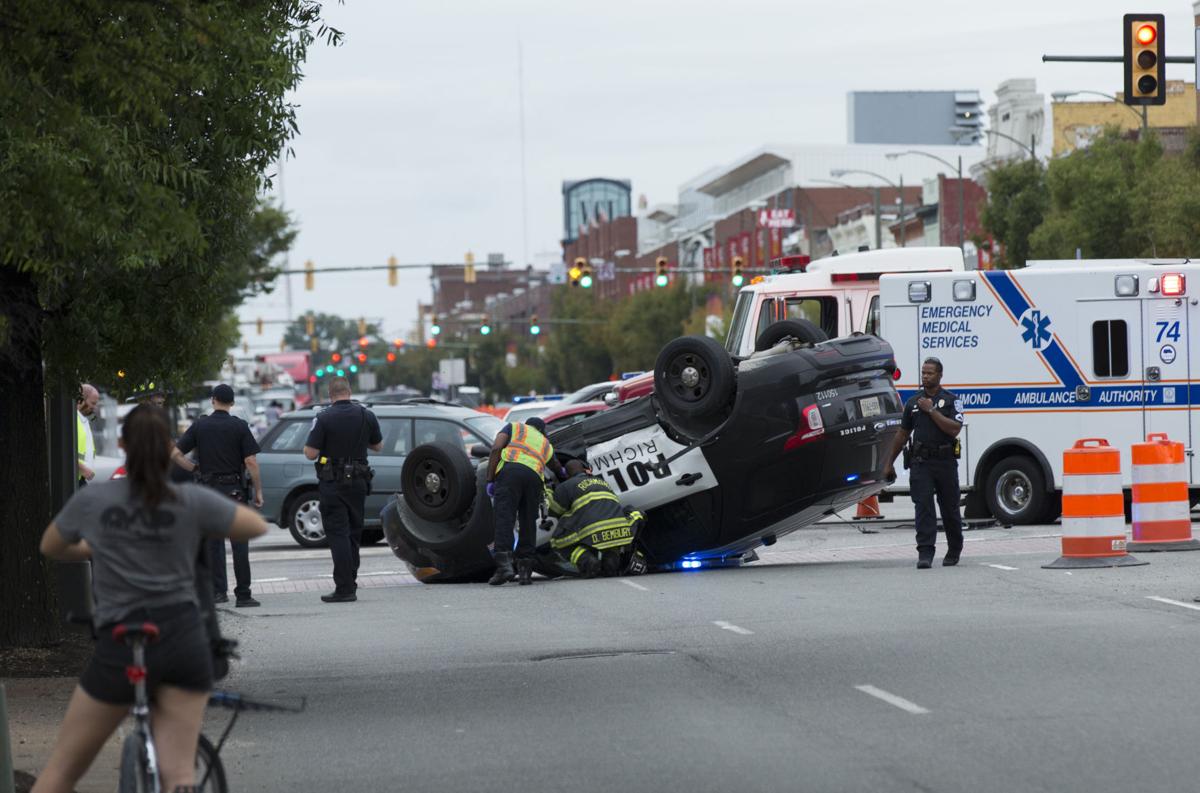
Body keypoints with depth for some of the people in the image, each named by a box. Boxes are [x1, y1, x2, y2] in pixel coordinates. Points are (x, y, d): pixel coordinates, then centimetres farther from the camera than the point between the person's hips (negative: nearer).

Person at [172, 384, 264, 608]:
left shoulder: (200, 425, 2)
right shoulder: (239, 426, -5)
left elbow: (175, 454, -3)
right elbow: (251, 462, -10)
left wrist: (195, 468, 10)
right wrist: (258, 491, -2)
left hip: (208, 488, 2)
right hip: (234, 489, -2)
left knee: (213, 543, 10)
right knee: (239, 543, -1)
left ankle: (218, 591, 9)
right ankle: (243, 594, -3)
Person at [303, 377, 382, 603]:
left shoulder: (324, 418, -12)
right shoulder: (366, 416, 1)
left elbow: (310, 453, -14)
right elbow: (378, 446, 14)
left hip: (332, 485, -4)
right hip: (358, 483, 4)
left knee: (338, 534, -4)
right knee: (354, 534, 15)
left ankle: (344, 588, -10)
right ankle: (351, 585, 19)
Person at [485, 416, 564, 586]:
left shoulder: (514, 427, 28)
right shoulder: (546, 444, 38)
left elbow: (496, 448, 9)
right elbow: (559, 470, 55)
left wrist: (490, 479, 6)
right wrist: (563, 474, 80)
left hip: (510, 470, -3)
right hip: (535, 477, 3)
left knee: (504, 518, -11)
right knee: (528, 523, 11)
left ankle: (504, 564, -26)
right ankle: (525, 570, 5)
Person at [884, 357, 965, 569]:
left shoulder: (951, 400, 2)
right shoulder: (913, 402, 12)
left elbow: (954, 429, -13)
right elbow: (903, 434, 19)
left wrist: (931, 410, -13)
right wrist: (890, 462, 19)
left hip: (945, 462, -2)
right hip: (921, 462, 2)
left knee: (950, 508, 8)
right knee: (923, 507, -11)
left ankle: (954, 551, 26)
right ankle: (925, 554, -16)